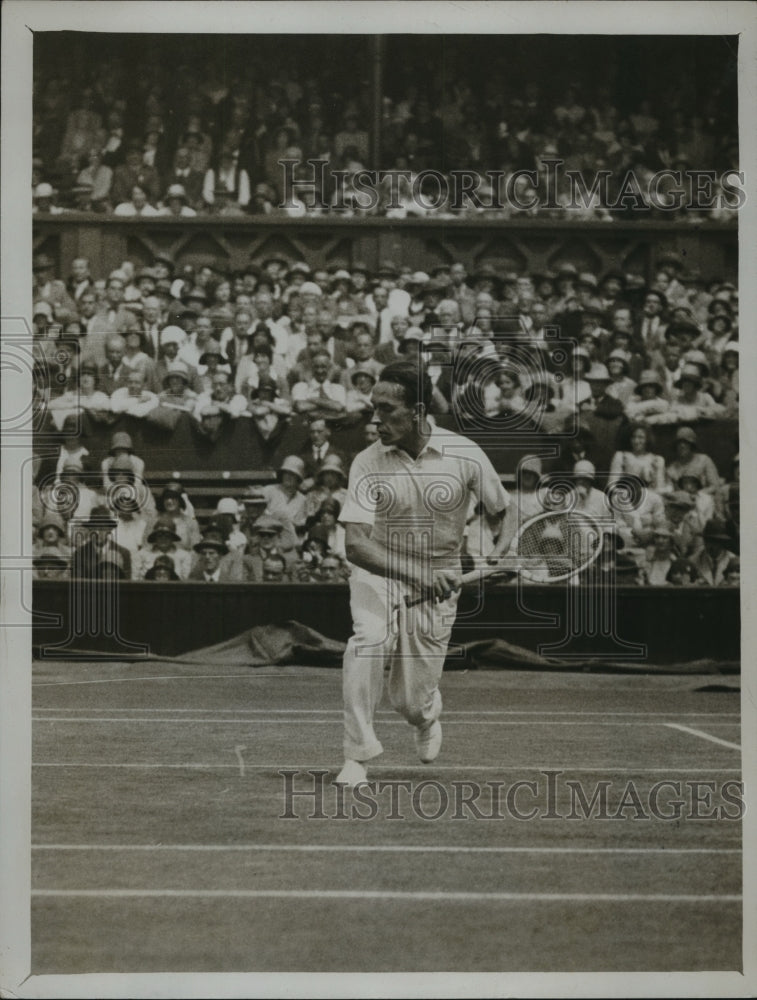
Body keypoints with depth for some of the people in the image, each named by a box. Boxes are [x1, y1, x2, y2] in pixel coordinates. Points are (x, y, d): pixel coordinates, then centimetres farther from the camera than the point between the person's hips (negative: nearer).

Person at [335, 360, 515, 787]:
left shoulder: (464, 454, -11)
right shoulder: (368, 463, -13)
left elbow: (507, 512, 4)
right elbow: (355, 544, -22)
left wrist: (498, 554, -16)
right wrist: (416, 573, -36)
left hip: (438, 584, 0)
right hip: (378, 573, 0)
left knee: (411, 701, -1)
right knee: (369, 638, -32)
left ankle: (427, 714, 39)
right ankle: (358, 753, -19)